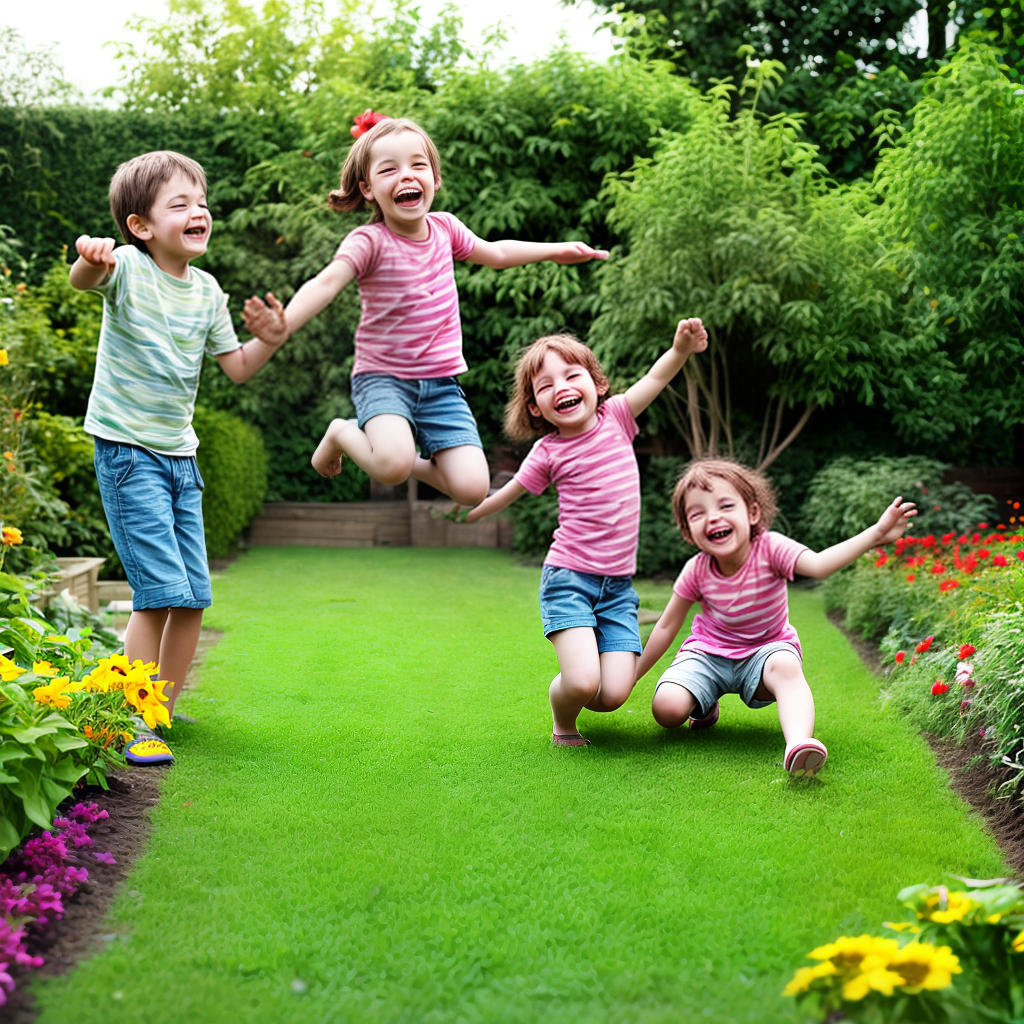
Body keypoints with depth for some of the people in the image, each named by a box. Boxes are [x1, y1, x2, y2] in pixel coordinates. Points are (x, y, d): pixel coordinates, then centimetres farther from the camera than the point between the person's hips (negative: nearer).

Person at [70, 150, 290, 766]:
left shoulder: (207, 291, 7)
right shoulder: (129, 269, -10)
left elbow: (237, 368, 13)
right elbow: (84, 279, -32)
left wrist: (272, 339, -6)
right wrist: (90, 260, -55)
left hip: (181, 456, 7)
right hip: (128, 452, -6)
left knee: (195, 598, 7)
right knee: (161, 592, -13)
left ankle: (164, 712, 23)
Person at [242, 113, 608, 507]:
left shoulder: (444, 227, 2)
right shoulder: (369, 242, -14)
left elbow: (494, 253, 23)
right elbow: (326, 283, -32)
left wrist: (557, 249, 28)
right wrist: (284, 324, -50)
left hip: (441, 382, 4)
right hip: (382, 376, -4)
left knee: (472, 488, -14)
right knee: (392, 465, -33)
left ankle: (424, 465, 20)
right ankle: (341, 434, 2)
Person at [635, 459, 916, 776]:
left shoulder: (769, 549, -22)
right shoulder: (696, 571, -15)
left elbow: (818, 565, -41)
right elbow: (666, 627, -1)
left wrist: (875, 534, -57)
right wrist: (630, 676, 4)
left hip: (767, 648, -2)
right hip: (708, 653, 2)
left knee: (786, 666, -37)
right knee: (667, 708, -21)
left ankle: (797, 743, -55)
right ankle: (704, 706, 14)